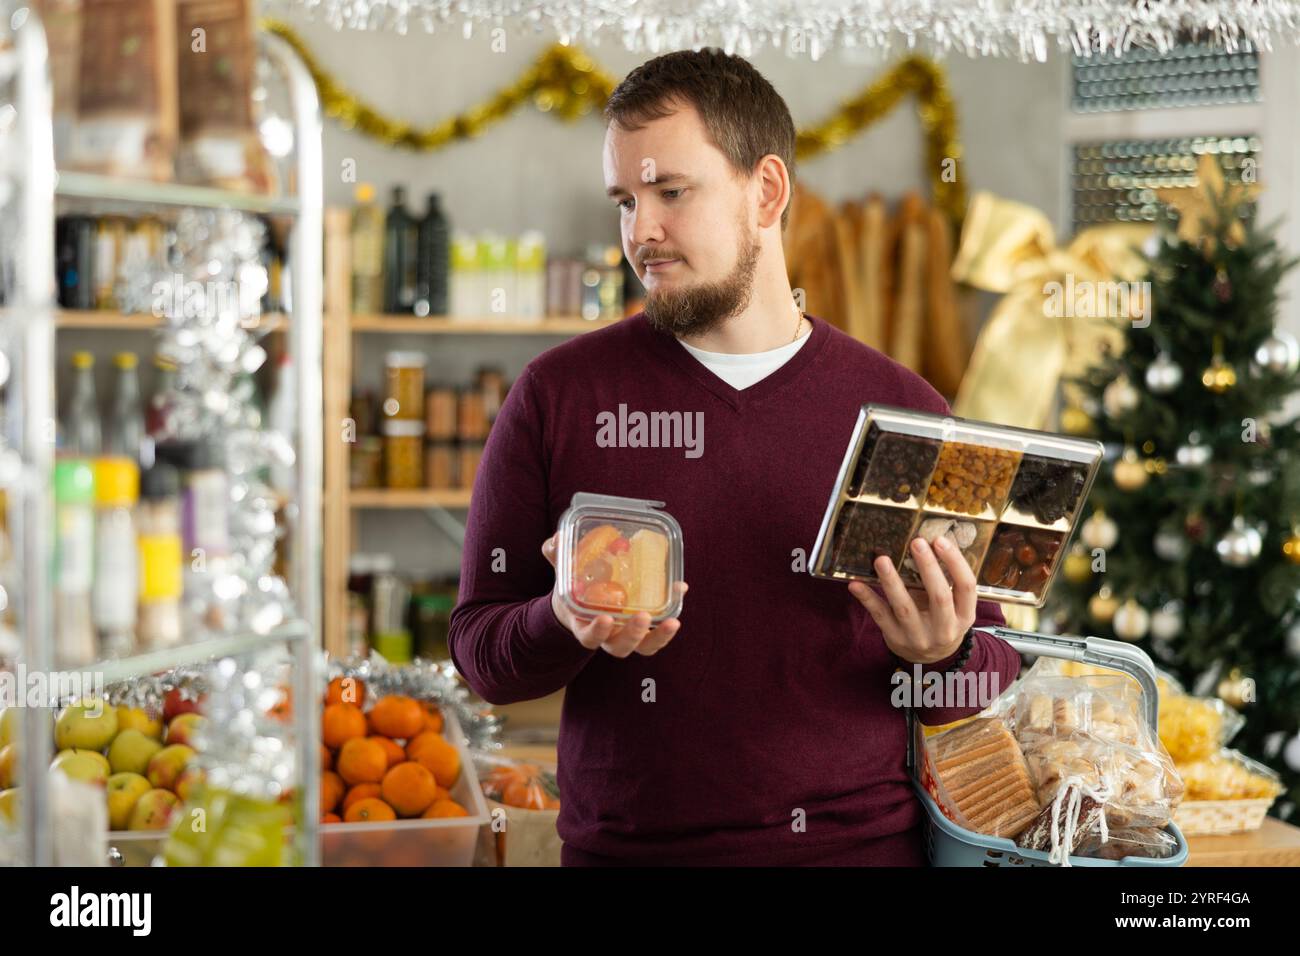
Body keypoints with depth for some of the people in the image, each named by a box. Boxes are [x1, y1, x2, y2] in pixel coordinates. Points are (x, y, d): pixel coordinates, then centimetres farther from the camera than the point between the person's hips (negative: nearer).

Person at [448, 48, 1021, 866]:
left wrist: (945, 656, -11)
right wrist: (566, 624, -14)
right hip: (627, 845, -1)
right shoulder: (557, 397, 4)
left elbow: (997, 677, 10)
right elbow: (480, 652, 5)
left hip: (862, 838, 1)